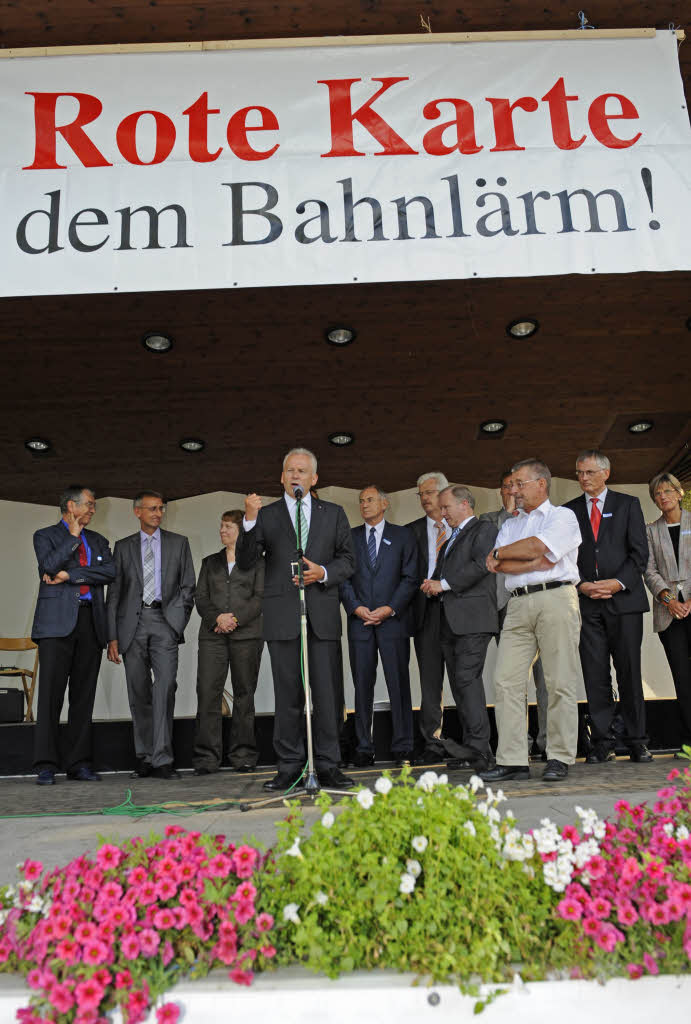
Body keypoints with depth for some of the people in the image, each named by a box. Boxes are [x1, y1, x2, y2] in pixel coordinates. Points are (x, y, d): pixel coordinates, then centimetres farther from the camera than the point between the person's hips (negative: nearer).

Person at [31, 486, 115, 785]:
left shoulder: (97, 540, 20)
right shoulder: (45, 536, 10)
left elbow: (109, 571, 2)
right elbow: (49, 567, -10)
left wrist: (70, 575, -6)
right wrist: (73, 537, -4)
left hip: (91, 622, 4)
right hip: (57, 622, -4)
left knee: (84, 696, 4)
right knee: (51, 693, -6)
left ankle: (79, 764, 10)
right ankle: (46, 766, -1)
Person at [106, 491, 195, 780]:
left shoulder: (178, 543, 12)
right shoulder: (123, 546, 13)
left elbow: (188, 586, 10)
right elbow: (114, 593, 9)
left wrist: (176, 621, -4)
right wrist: (112, 636, 1)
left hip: (164, 621, -1)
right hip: (132, 624, 2)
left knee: (165, 686, -16)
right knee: (139, 693, 5)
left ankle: (162, 760, -15)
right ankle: (144, 759, 15)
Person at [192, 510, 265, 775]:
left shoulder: (256, 561, 9)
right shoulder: (210, 562, 20)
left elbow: (260, 597, -1)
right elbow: (200, 597, 12)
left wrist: (236, 618, -12)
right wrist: (217, 618, -7)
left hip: (246, 634, -2)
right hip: (212, 634, 3)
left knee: (244, 695, 1)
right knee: (207, 693, -6)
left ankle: (244, 755, 9)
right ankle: (206, 758, -2)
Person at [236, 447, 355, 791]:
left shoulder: (334, 514, 14)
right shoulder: (266, 515, 10)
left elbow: (347, 559, 12)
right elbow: (245, 563, 2)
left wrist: (323, 573, -7)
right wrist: (249, 521, -11)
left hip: (322, 614, 1)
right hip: (282, 617, 0)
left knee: (328, 693, 0)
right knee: (287, 695, 4)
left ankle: (328, 766, 10)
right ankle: (289, 767, 12)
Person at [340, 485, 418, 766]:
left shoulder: (403, 536, 9)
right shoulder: (349, 537, 13)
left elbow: (410, 578, 2)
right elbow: (343, 577, 7)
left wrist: (390, 609, -9)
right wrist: (356, 607, -7)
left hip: (393, 620, -1)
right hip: (359, 621, 2)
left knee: (398, 684, -1)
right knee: (362, 686, 3)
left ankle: (402, 748, 6)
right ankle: (364, 748, 10)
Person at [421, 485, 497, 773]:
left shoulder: (484, 530, 1)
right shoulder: (450, 539, 28)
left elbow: (481, 565, -14)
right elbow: (442, 573, 29)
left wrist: (444, 584, -12)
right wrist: (432, 585, 6)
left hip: (472, 617, -8)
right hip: (449, 620, 9)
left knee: (468, 679, -16)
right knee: (458, 684, 6)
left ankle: (479, 750, -15)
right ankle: (473, 748, 11)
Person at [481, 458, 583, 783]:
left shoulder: (562, 516, 8)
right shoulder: (510, 525, 25)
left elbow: (537, 546, -11)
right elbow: (497, 566, 8)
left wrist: (500, 553, 4)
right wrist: (534, 564, -5)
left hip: (555, 600, -5)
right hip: (518, 605, 5)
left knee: (560, 682, -4)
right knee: (506, 681, -3)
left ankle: (560, 759, 6)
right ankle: (512, 760, 1)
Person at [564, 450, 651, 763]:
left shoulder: (628, 504, 9)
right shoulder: (569, 511, 12)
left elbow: (639, 552, 2)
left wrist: (618, 582, -11)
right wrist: (582, 585, -8)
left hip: (625, 599, -1)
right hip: (587, 603, 1)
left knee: (630, 673, 2)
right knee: (595, 675, 0)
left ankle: (636, 742, 12)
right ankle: (602, 743, 7)